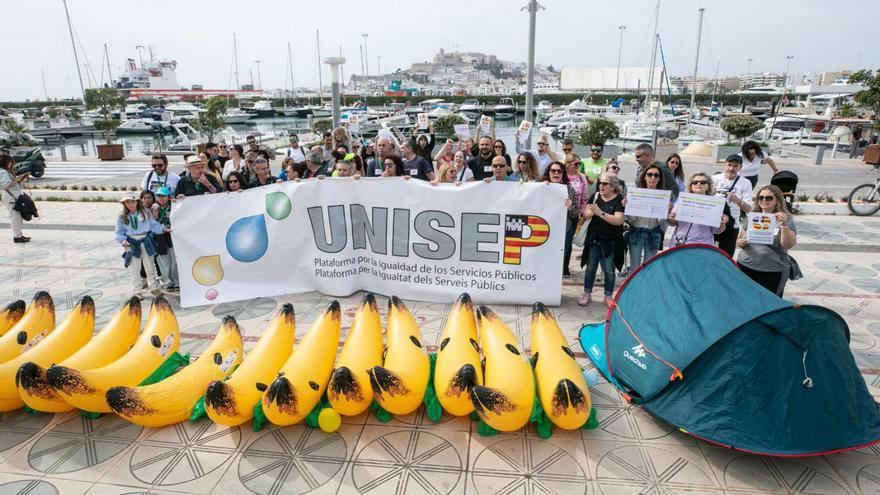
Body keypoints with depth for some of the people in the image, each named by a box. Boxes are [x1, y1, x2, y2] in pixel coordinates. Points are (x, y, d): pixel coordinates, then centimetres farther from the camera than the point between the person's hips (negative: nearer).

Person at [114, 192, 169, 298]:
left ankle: (154, 287, 26)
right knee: (134, 269, 5)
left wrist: (164, 229, -13)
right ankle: (137, 291, 16)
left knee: (150, 266, 12)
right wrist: (123, 240, -16)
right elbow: (119, 232, 1)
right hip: (132, 244, -1)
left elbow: (154, 225, 1)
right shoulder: (122, 217, -1)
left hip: (145, 242, 1)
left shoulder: (146, 213, 0)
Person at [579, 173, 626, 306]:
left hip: (610, 241, -3)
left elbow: (618, 220, -19)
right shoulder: (595, 197, 5)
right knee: (590, 267, 7)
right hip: (594, 239, 3)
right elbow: (585, 215, 0)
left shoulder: (619, 200, -8)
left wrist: (601, 213, -26)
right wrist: (591, 212, -22)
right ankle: (587, 295, 17)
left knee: (609, 270, 2)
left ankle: (608, 297, 17)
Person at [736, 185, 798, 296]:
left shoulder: (786, 219, -1)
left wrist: (784, 225, -25)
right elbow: (740, 240, 17)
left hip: (773, 272, -3)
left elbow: (787, 245, -12)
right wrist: (740, 243, -6)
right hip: (745, 266, 3)